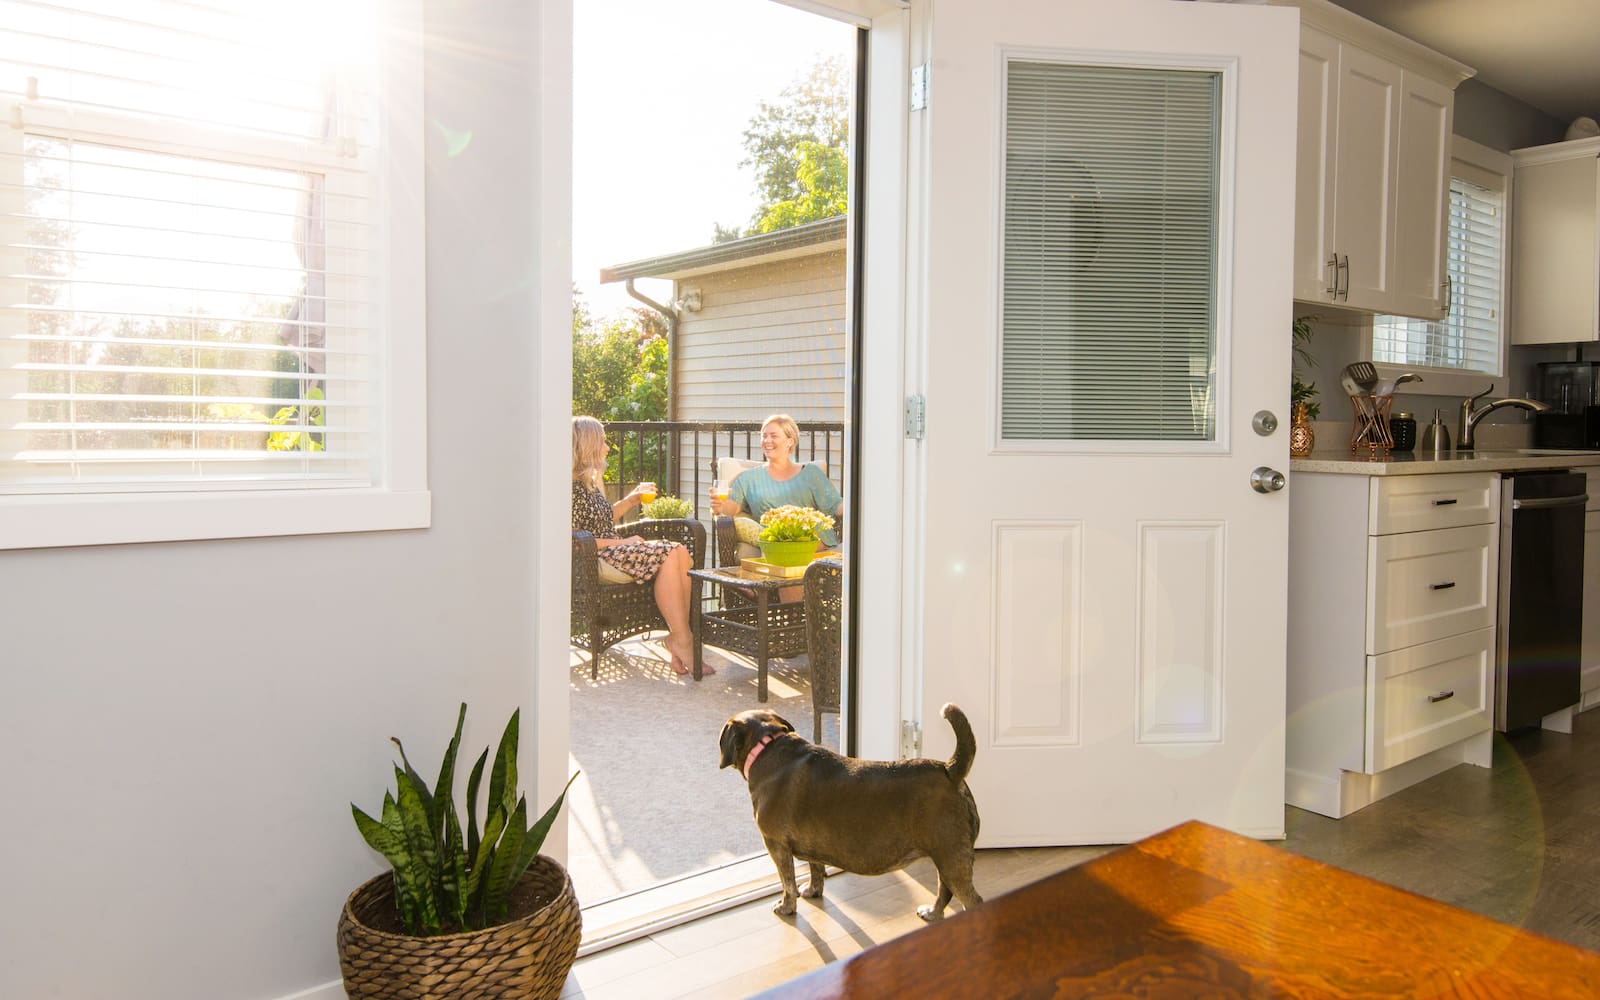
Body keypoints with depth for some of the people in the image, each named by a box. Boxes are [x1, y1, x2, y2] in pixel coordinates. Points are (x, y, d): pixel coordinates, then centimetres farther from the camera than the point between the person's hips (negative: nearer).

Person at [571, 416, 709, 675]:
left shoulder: (589, 483, 18)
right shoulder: (572, 486, -12)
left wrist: (632, 499, 23)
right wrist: (622, 542, -15)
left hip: (612, 550, 9)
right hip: (594, 561, -9)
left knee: (680, 553, -13)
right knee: (667, 555, -23)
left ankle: (680, 636, -19)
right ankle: (679, 639, -19)